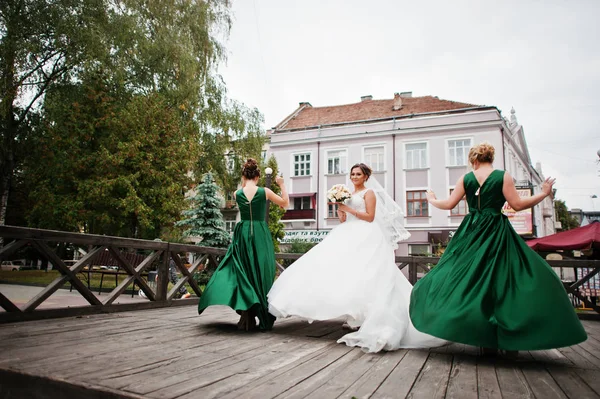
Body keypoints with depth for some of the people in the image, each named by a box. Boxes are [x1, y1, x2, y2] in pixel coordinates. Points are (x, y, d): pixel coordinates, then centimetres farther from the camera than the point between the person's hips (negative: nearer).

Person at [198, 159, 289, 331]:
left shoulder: (237, 194, -1)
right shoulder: (264, 192, -5)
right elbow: (285, 203, 8)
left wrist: (244, 184, 24)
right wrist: (282, 184, 15)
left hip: (243, 235, 1)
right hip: (261, 236, -1)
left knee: (244, 274, 9)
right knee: (262, 275, 7)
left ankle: (247, 318, 4)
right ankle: (264, 318, 13)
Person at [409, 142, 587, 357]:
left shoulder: (466, 178, 4)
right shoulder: (503, 176, -3)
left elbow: (448, 204, 5)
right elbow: (517, 204, -7)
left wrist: (432, 200, 25)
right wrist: (544, 193, 7)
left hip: (471, 234, 2)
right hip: (496, 234, -2)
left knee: (471, 282, 8)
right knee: (504, 283, 5)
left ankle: (486, 341, 10)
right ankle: (509, 340, 5)